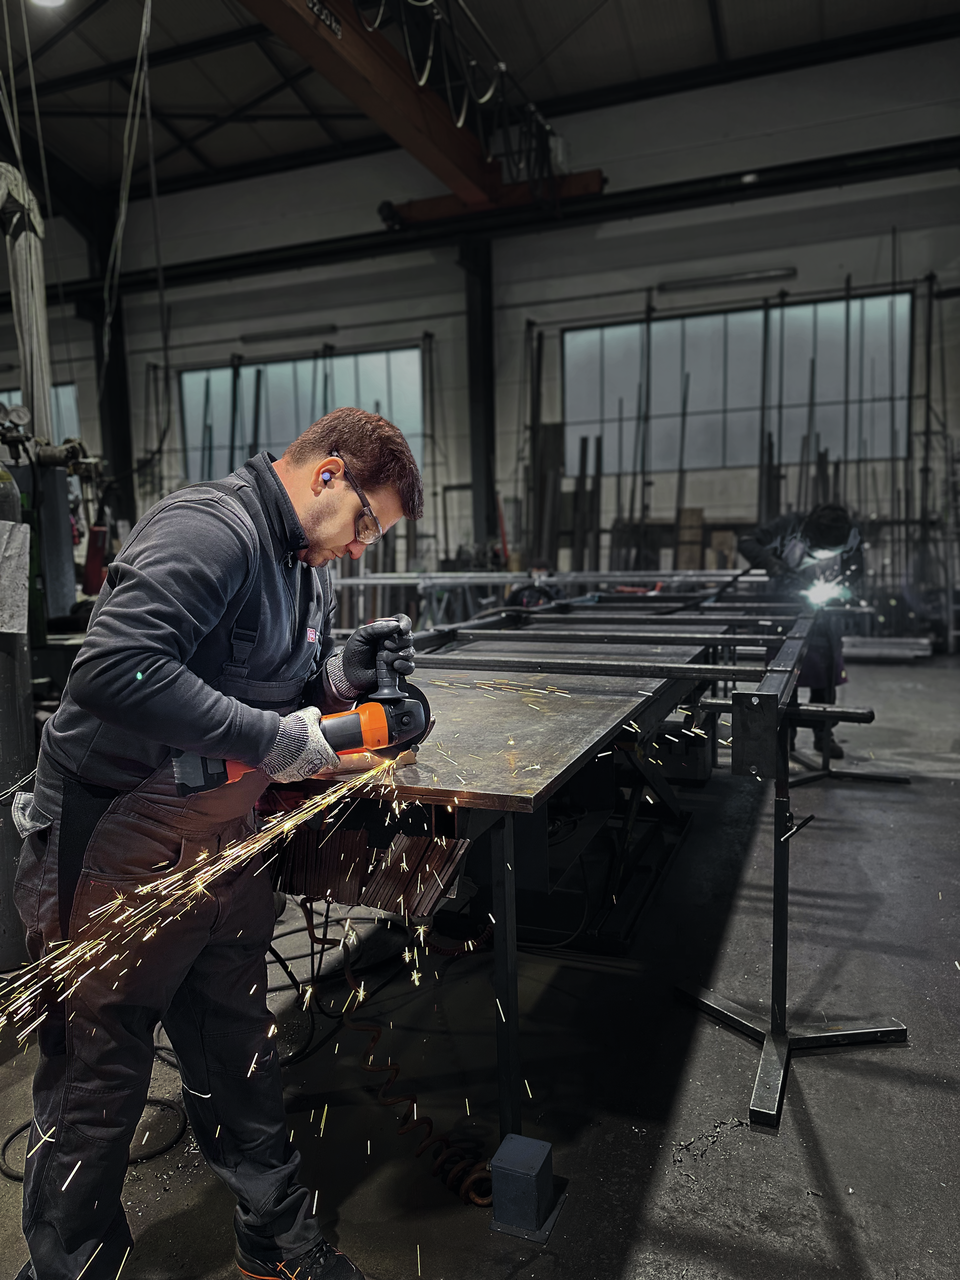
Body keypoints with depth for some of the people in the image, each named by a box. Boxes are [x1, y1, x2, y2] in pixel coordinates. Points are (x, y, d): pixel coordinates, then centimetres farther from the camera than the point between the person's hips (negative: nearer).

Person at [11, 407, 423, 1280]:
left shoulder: (307, 568, 10)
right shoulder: (209, 530, -20)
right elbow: (114, 670, -33)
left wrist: (338, 672, -4)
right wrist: (271, 739, -26)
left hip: (225, 840, 9)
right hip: (116, 845, -8)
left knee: (239, 1055, 21)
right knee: (97, 1081, 10)